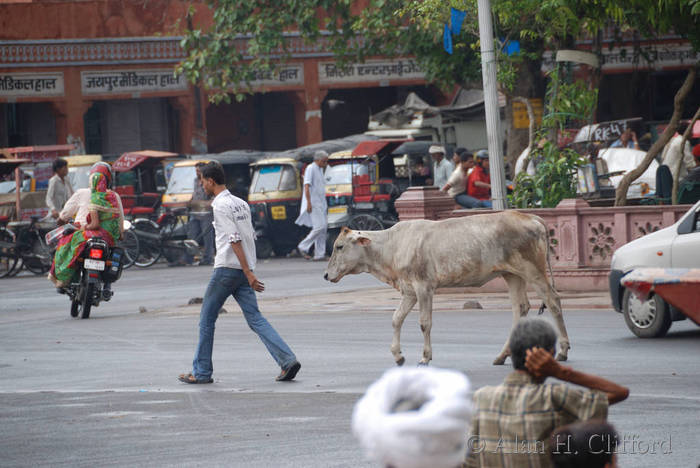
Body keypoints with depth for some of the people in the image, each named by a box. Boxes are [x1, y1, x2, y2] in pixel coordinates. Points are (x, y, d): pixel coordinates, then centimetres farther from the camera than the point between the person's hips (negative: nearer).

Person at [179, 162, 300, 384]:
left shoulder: (220, 206, -10)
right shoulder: (241, 203, 16)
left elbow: (235, 240, -18)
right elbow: (251, 237, 19)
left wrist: (248, 273, -22)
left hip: (227, 268, -7)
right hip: (243, 270, 7)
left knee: (207, 318, 5)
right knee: (255, 318, 2)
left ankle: (201, 372, 10)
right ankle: (288, 361, -13)